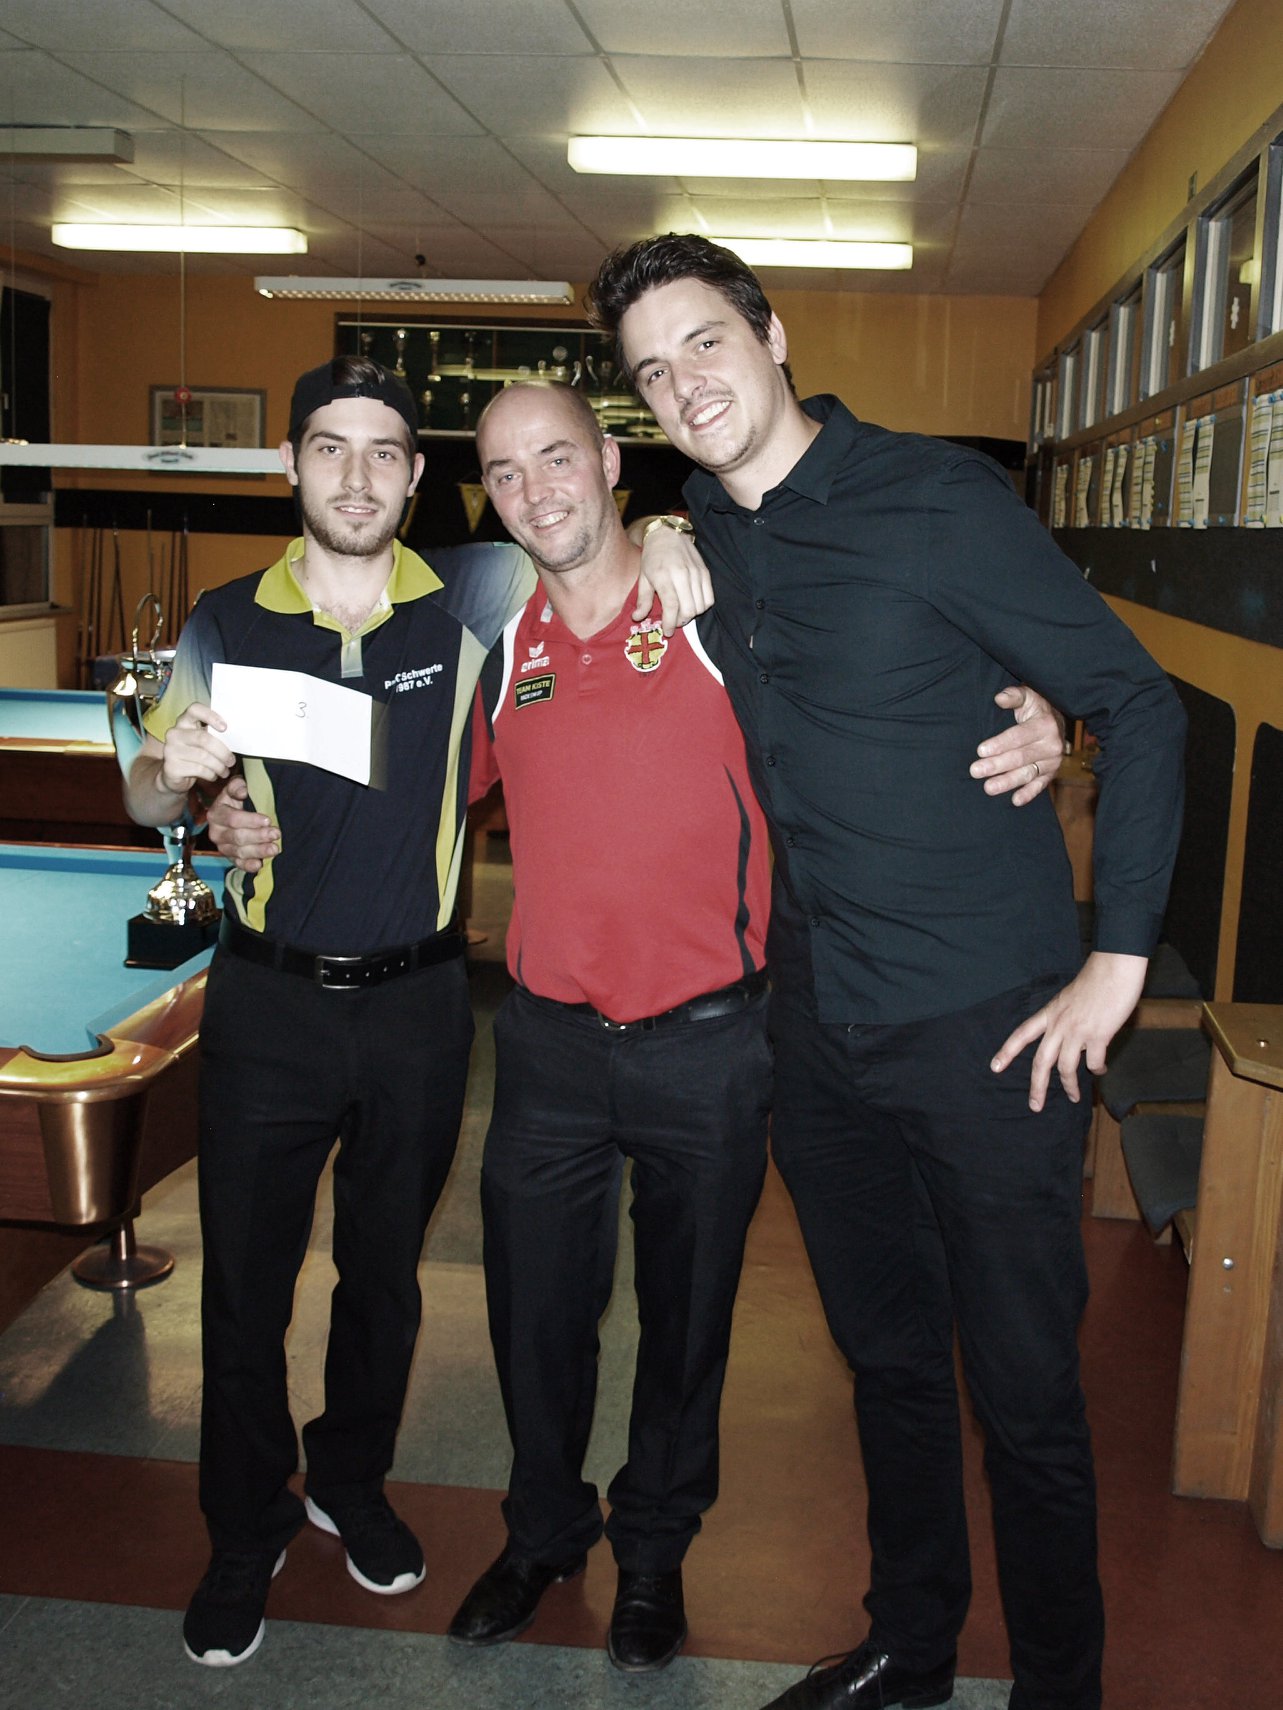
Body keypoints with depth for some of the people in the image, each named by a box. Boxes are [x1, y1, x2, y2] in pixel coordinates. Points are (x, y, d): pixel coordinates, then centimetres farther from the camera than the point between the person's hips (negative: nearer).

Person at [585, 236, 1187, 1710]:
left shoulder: (936, 500, -14)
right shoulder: (701, 524, 5)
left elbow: (1139, 702, -11)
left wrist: (1118, 956, -13)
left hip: (985, 1027, -6)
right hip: (819, 1021, 6)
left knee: (1023, 1396, 6)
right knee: (886, 1357, 20)